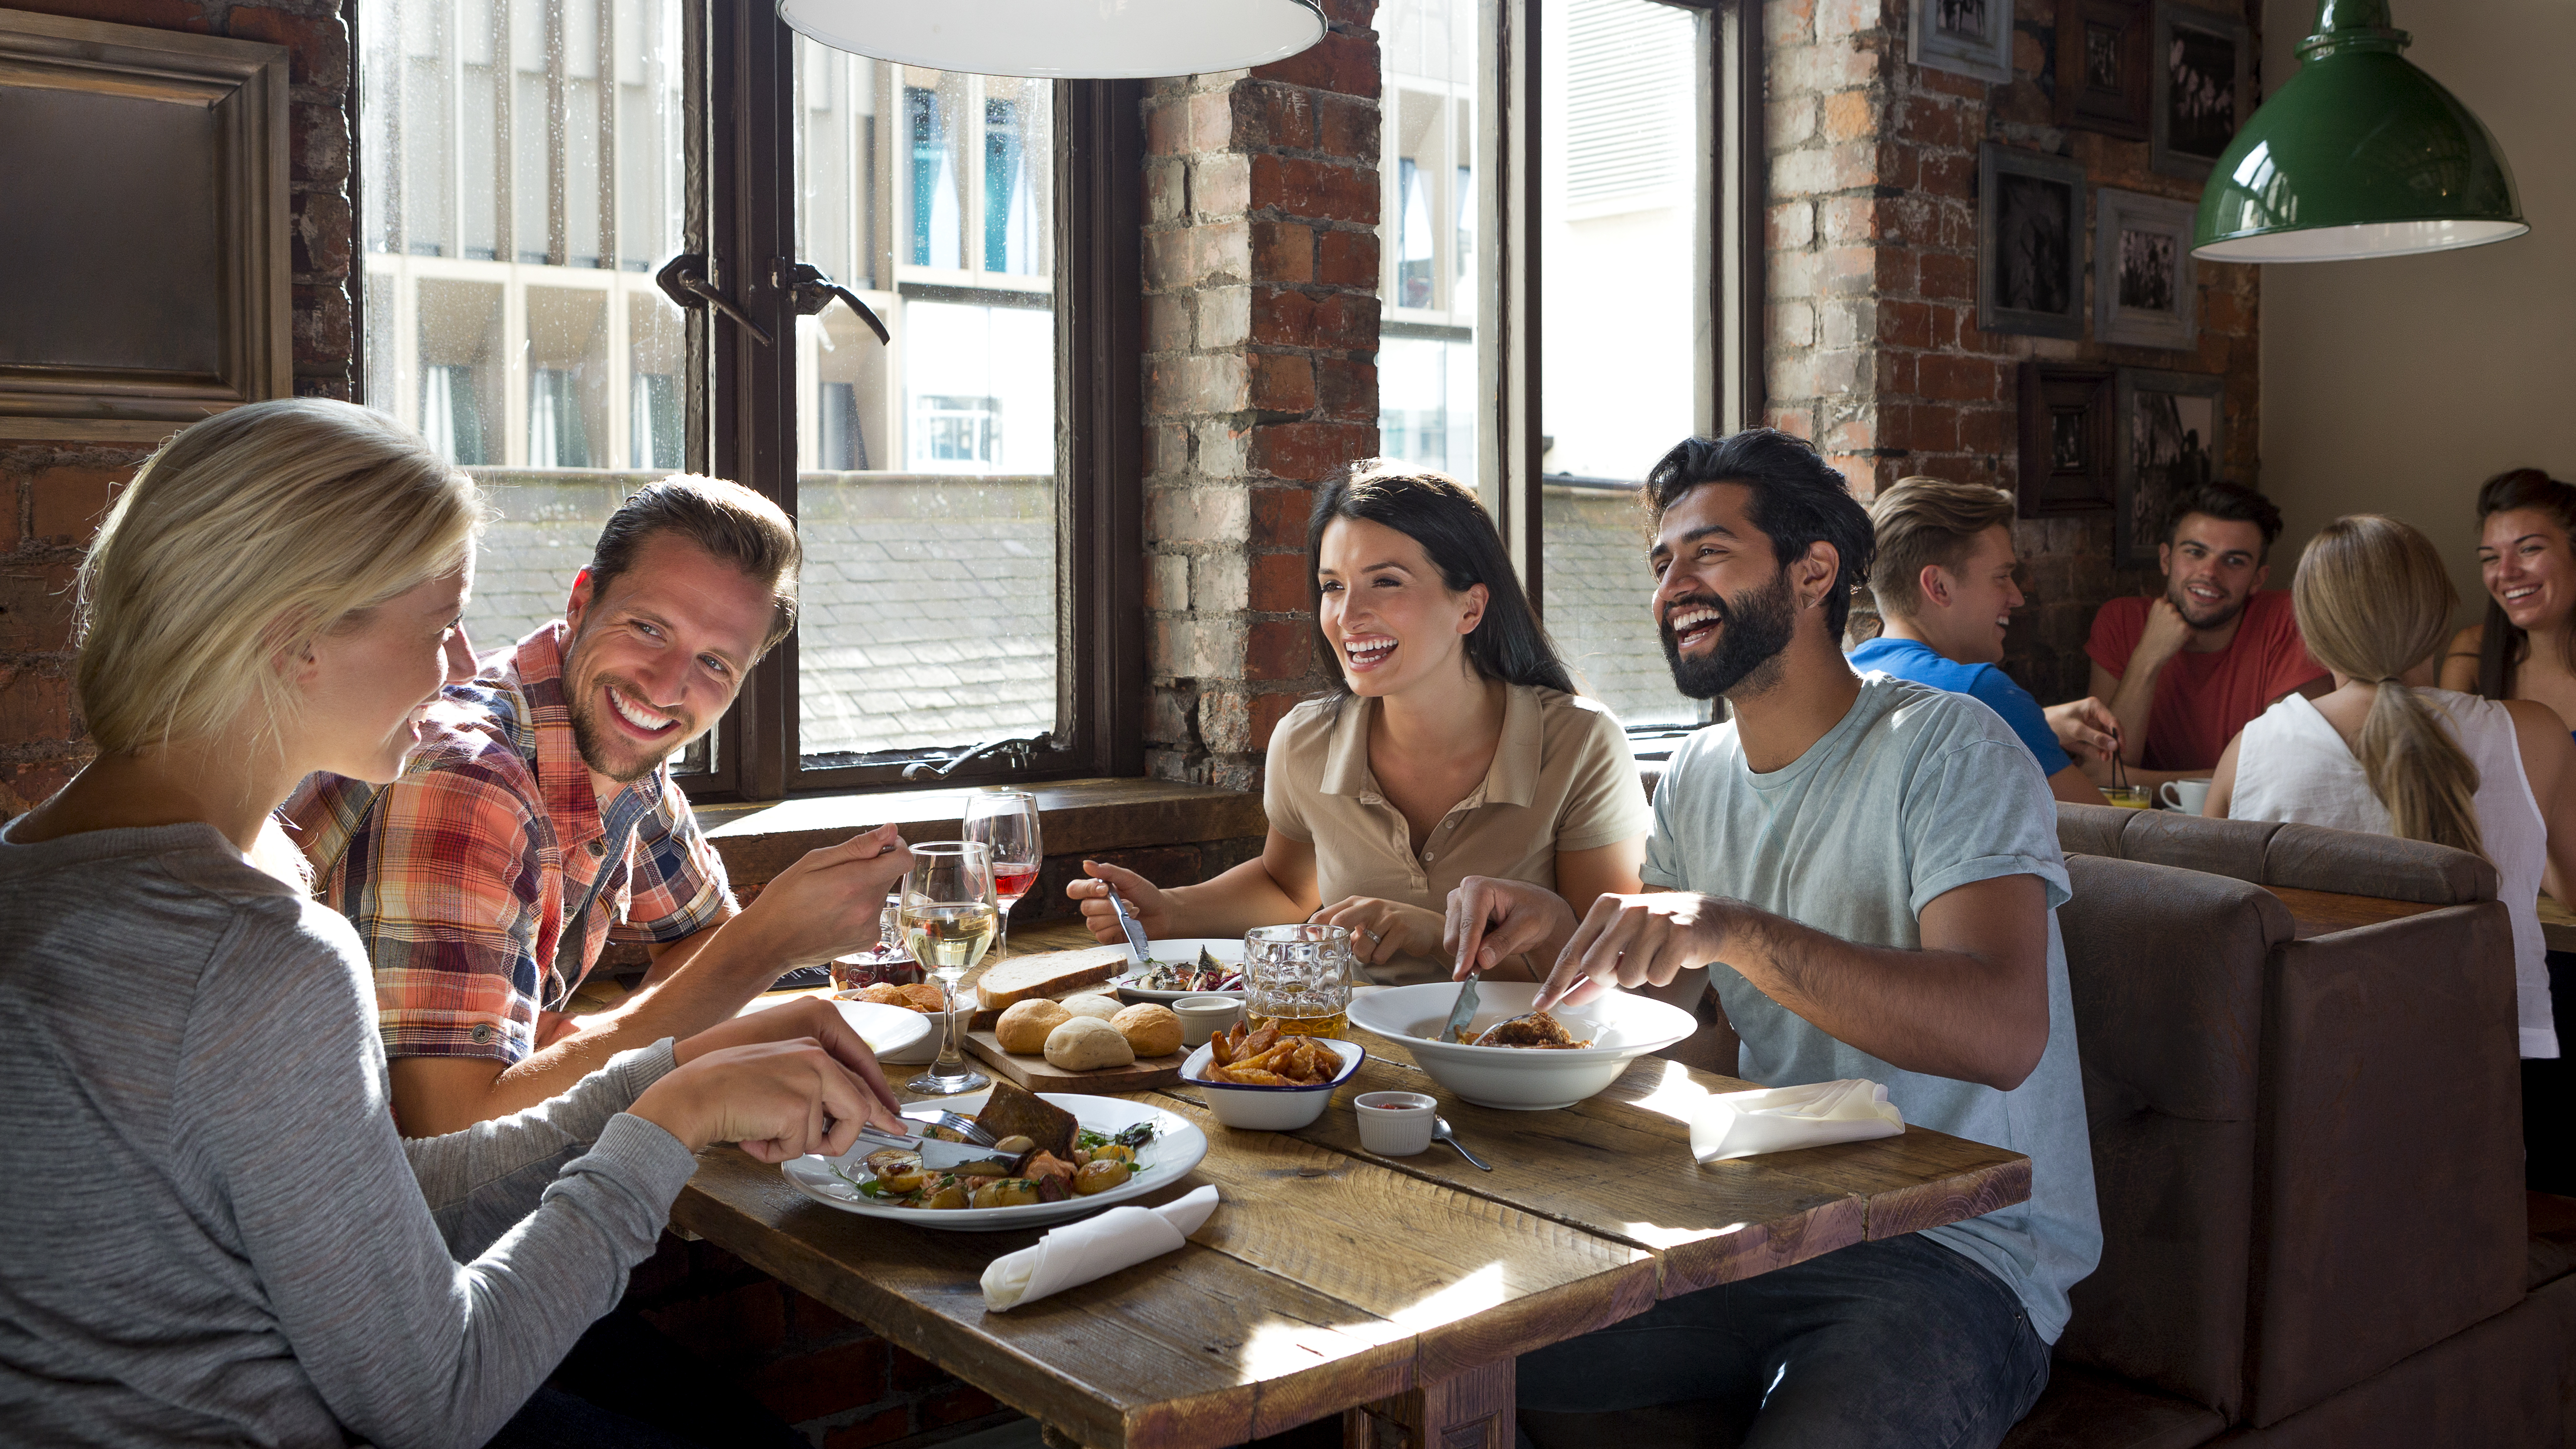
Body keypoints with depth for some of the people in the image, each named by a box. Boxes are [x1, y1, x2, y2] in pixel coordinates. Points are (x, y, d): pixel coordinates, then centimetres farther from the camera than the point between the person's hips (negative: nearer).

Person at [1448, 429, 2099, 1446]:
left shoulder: (1947, 747, -12)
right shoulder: (1697, 776, 11)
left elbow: (2002, 1033, -26)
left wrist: (1733, 931, -37)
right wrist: (1557, 933, -5)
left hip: (1955, 1256, -6)